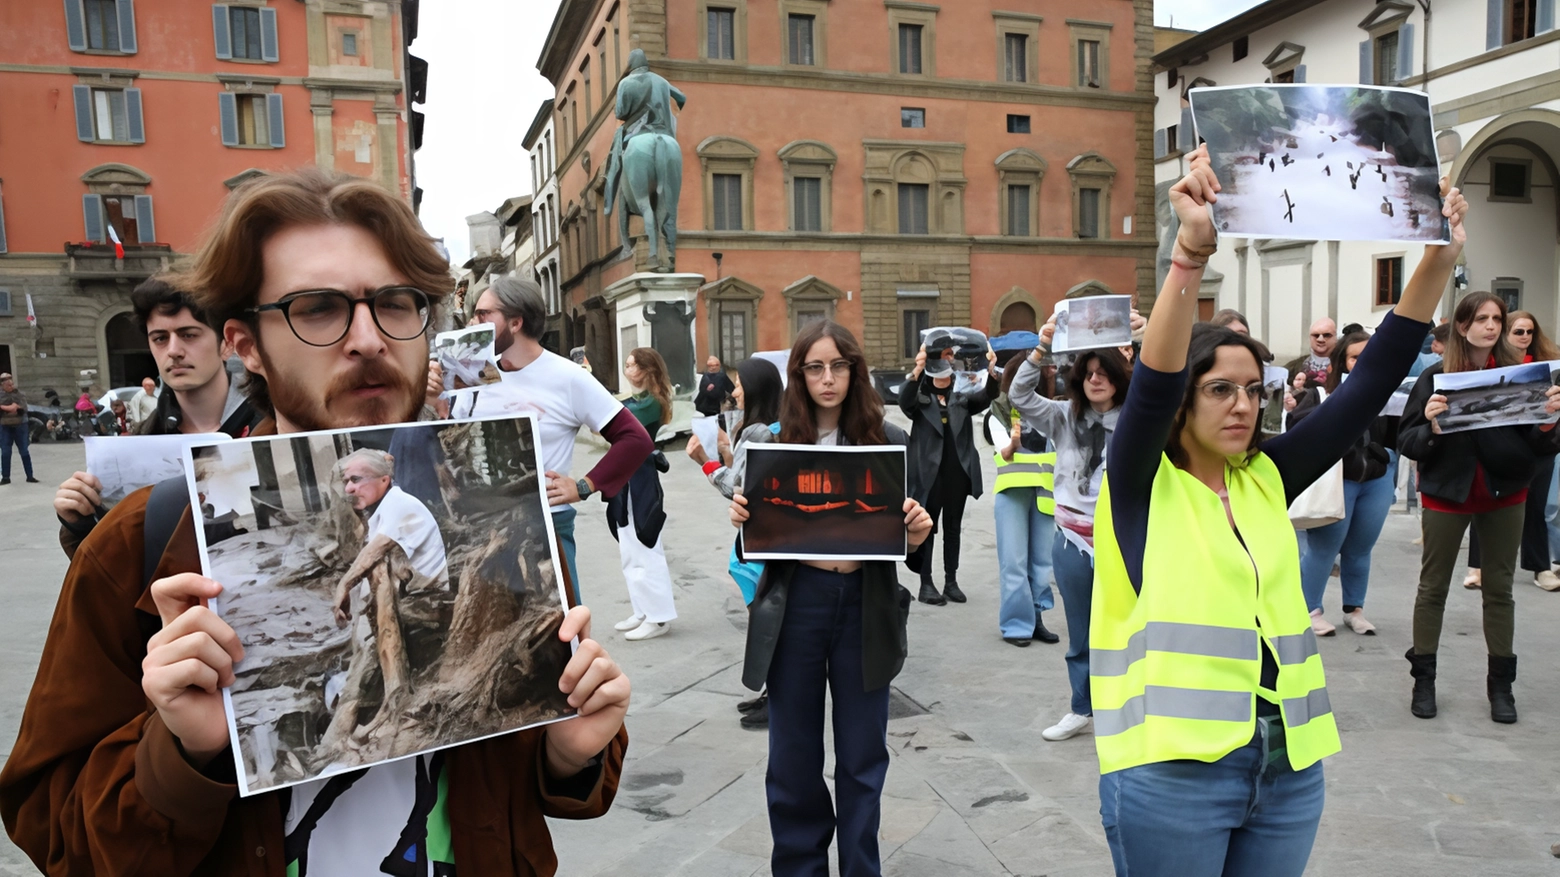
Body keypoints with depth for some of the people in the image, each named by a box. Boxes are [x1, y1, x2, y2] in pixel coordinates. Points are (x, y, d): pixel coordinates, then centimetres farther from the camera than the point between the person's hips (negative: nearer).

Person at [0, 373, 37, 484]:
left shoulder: (20, 394, 2)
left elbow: (23, 409, -12)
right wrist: (10, 408, -16)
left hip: (20, 426, -1)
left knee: (24, 452, 3)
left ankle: (29, 476, 7)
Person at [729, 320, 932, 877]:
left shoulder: (886, 440, 0)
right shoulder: (773, 441, 0)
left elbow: (905, 533, 3)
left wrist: (917, 534, -19)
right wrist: (743, 519, -19)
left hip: (864, 608, 0)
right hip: (794, 608, 0)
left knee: (862, 758, 13)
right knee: (793, 756, 13)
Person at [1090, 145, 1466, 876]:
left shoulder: (1267, 478, 7)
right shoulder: (1143, 484, -6)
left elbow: (1370, 383, 3)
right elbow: (1151, 382, -24)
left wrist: (1439, 260, -6)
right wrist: (1192, 252, -37)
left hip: (1289, 765, 6)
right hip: (1173, 767, -5)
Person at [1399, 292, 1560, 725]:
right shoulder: (1435, 376, -6)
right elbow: (1407, 441, -8)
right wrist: (1431, 427, -27)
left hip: (1505, 494, 2)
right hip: (1447, 492, -2)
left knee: (1499, 588, 11)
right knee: (1433, 587, 7)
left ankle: (1501, 683, 23)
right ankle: (1423, 679, 19)